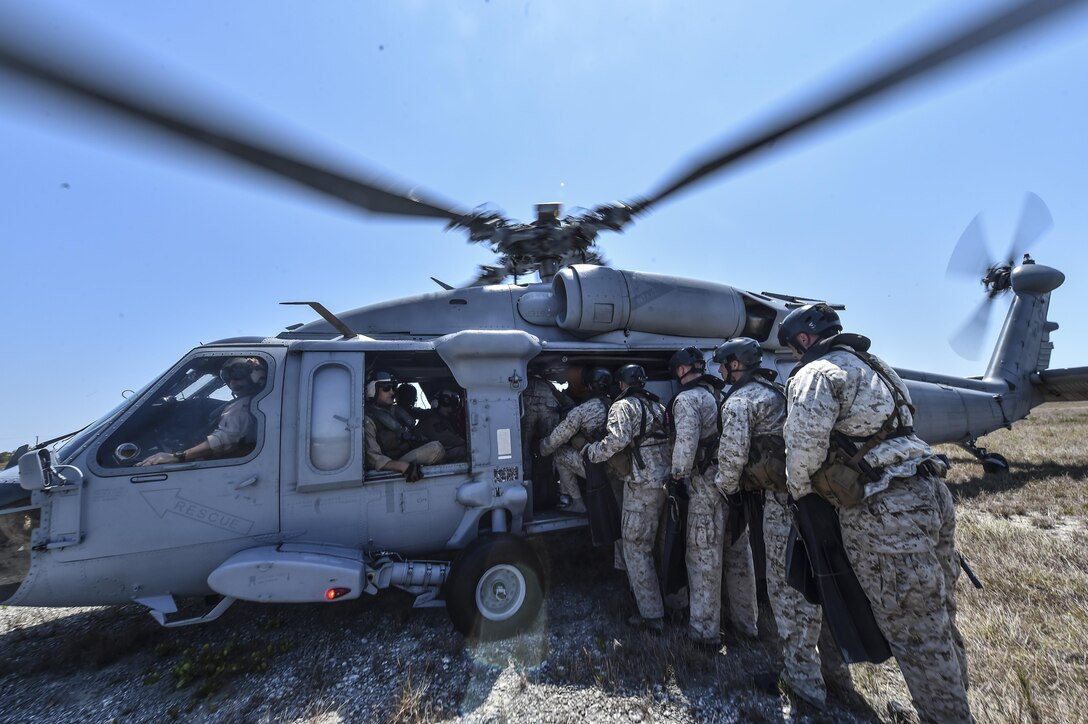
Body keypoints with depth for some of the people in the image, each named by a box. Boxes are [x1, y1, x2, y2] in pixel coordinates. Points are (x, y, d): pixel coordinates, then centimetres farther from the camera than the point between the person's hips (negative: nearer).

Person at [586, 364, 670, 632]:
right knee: (650, 545, 22)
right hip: (664, 481, 9)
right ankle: (650, 597, 35)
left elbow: (616, 441, -23)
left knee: (636, 549, 1)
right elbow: (667, 441, 13)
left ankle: (651, 615, 7)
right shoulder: (657, 406, 16)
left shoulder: (623, 406, -9)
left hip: (642, 485, -8)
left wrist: (590, 452, -9)